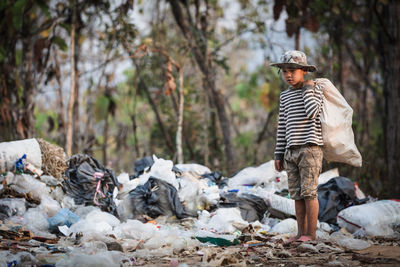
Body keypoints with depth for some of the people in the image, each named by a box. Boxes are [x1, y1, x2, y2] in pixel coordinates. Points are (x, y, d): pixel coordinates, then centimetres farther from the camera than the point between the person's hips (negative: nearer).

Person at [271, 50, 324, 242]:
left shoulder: (314, 90, -1)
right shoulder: (284, 96, 16)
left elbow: (313, 113, -20)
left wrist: (308, 88, -8)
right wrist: (279, 154, 14)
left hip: (310, 148, -6)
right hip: (291, 150, 6)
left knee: (309, 191, -7)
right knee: (296, 194, 6)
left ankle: (311, 233, -2)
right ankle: (301, 232, 12)